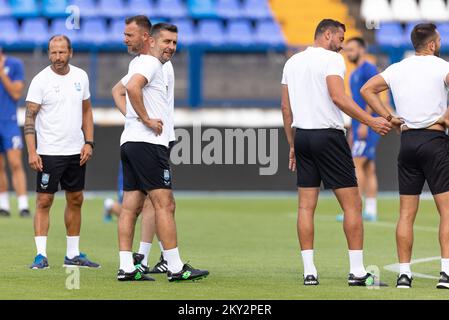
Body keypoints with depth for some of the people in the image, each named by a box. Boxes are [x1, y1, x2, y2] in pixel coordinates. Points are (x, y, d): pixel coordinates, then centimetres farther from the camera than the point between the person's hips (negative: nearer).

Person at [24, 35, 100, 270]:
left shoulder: (80, 76, 7)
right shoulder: (41, 80, -8)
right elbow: (30, 118, -10)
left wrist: (88, 142, 5)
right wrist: (31, 152, -18)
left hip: (76, 152, 5)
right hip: (49, 152, -5)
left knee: (75, 200, 9)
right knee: (44, 201, -6)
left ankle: (73, 255, 17)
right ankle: (41, 255, -6)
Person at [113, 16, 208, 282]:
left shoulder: (140, 64, 22)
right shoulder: (150, 63, -9)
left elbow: (119, 88, 36)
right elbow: (132, 86, -28)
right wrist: (146, 119, -20)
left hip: (131, 141, 10)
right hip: (148, 143, -10)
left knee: (131, 206, 5)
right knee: (165, 205, -9)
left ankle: (127, 267, 4)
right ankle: (175, 268, -10)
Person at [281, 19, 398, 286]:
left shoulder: (292, 62, 14)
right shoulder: (332, 59, -6)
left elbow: (286, 107, 16)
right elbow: (337, 97, -20)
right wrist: (371, 121, -19)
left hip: (302, 135, 7)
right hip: (328, 135, -7)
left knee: (306, 206, 6)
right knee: (352, 204, -1)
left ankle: (309, 272, 2)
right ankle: (357, 272, -3)